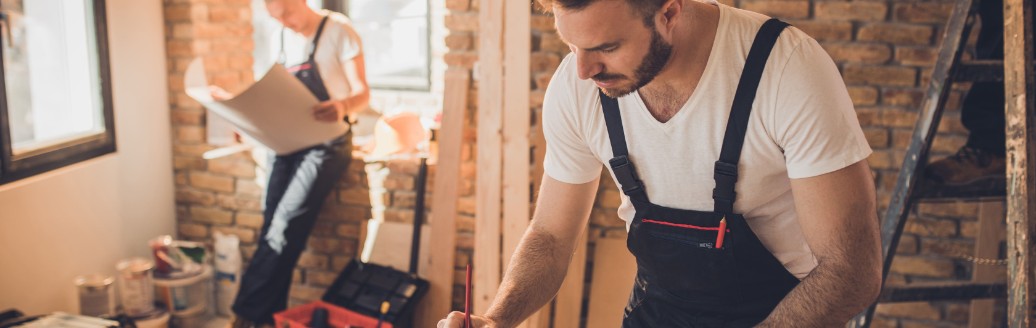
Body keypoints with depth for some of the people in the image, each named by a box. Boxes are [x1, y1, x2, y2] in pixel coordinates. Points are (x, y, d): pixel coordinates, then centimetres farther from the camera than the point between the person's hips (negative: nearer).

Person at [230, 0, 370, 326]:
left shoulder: (338, 30, -8)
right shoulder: (281, 38, 11)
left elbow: (362, 94, -10)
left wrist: (342, 107, -32)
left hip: (328, 142, -6)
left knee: (285, 224, -19)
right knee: (272, 226, -7)